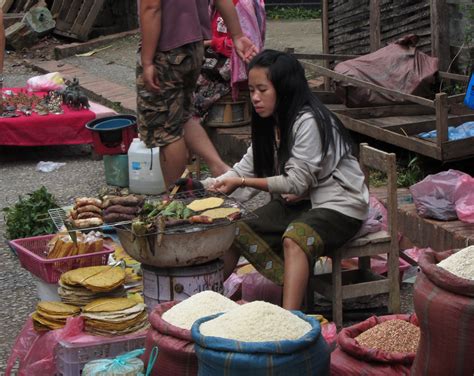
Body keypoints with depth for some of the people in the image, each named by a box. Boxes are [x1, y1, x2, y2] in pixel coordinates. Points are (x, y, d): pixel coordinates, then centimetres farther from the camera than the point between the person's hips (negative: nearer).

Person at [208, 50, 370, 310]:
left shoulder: (308, 122, -21)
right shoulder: (270, 123, 7)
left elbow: (297, 183, -21)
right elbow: (245, 168, 7)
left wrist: (242, 182, -23)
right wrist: (210, 187, -11)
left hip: (339, 207, -9)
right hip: (298, 203, 9)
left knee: (294, 237, -37)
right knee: (234, 228, -4)